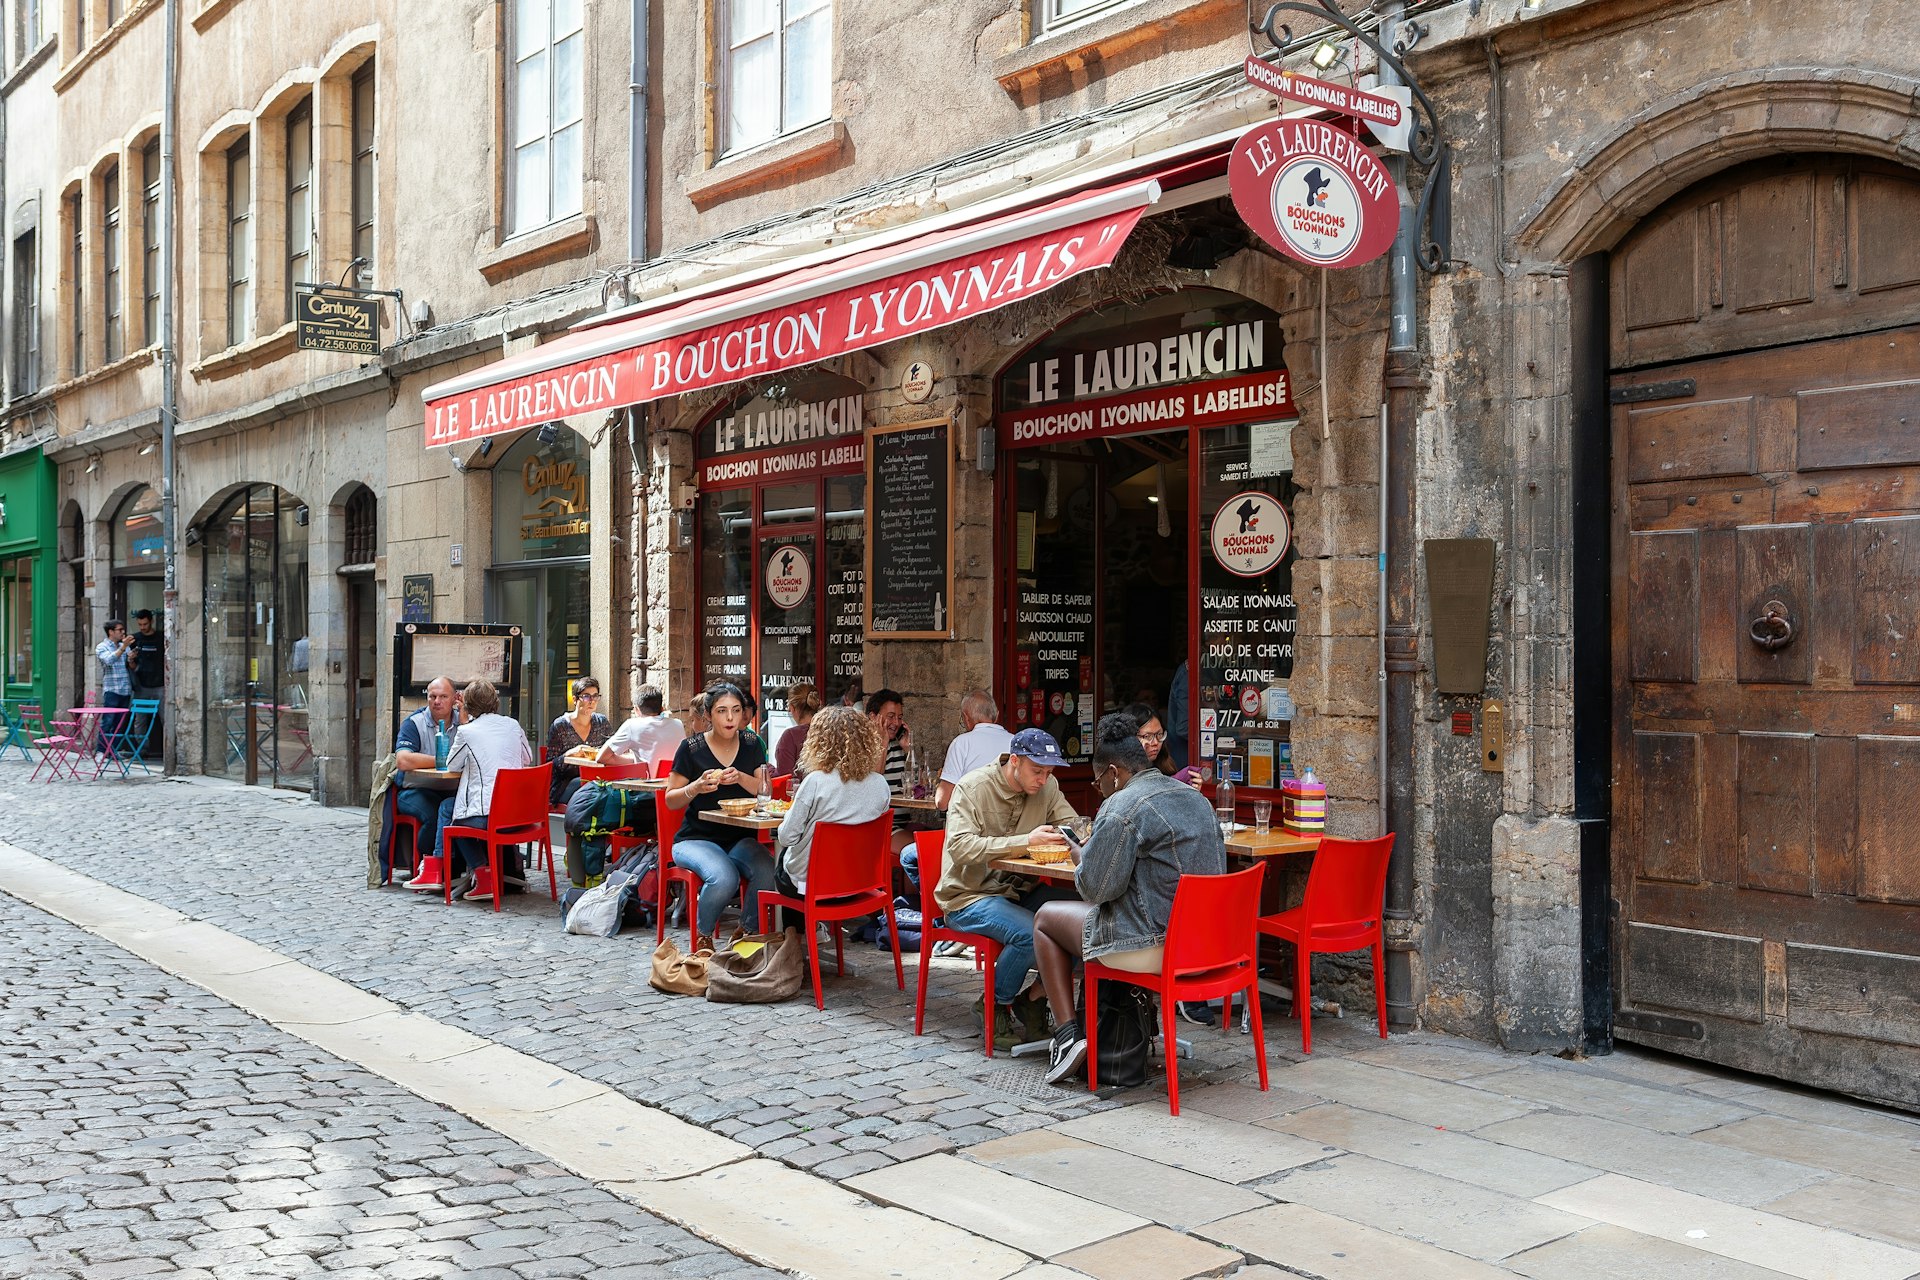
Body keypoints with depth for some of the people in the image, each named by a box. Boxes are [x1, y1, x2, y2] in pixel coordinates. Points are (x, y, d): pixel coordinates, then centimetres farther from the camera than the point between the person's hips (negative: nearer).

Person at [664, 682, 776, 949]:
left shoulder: (751, 745, 8)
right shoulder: (692, 748, -2)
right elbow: (670, 800, 0)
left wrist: (741, 778, -17)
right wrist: (696, 787, -19)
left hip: (741, 839, 3)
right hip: (696, 839, -3)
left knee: (767, 872, -29)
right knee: (724, 877, -34)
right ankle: (702, 937, -4)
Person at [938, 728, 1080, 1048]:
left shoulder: (1047, 787, 3)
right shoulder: (973, 787, -15)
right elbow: (960, 846, -27)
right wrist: (1024, 841, -33)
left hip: (1017, 890, 6)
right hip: (969, 896, -6)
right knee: (1030, 933, -31)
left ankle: (1032, 999, -1)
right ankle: (996, 1007, -4)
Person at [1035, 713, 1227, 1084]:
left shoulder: (1123, 806, -16)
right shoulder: (1196, 797, 11)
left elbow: (1096, 889, -15)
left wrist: (1081, 862, 6)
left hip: (1156, 946, -9)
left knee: (1046, 918, 12)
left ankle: (1069, 1033, 4)